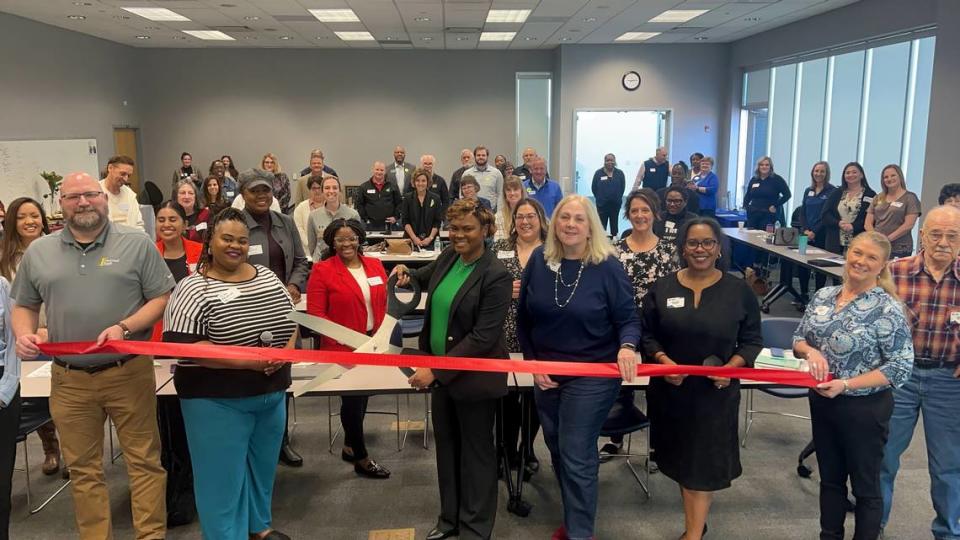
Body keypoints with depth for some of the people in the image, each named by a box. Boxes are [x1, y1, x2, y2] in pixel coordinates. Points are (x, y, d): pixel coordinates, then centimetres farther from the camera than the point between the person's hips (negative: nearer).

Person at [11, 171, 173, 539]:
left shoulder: (136, 243, -1)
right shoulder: (38, 252, 9)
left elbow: (162, 298, -2)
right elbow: (24, 305, 16)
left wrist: (124, 328, -16)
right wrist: (24, 335, -5)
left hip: (129, 372, -3)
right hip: (69, 379, 3)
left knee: (144, 461, 3)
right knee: (83, 469, 12)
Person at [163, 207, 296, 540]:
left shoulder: (267, 276, 5)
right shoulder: (194, 288, -13)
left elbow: (291, 318, 12)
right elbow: (182, 347, -21)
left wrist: (287, 349, -9)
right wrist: (243, 360, -26)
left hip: (272, 392, 6)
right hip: (218, 400, -6)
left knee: (262, 464, 20)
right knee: (224, 473, 5)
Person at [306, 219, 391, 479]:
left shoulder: (375, 266, 5)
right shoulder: (322, 270, -10)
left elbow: (384, 304, 12)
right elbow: (315, 314, -13)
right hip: (342, 349, -5)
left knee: (362, 395, 18)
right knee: (353, 398, 4)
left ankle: (349, 447, 39)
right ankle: (361, 459, 20)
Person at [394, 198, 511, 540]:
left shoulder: (495, 276, -22)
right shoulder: (449, 256, 0)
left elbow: (483, 337, -25)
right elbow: (431, 277, 24)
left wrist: (436, 370, -26)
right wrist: (409, 276, 2)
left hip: (474, 376, -7)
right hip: (439, 369, 8)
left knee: (475, 450, 10)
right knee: (446, 445, 19)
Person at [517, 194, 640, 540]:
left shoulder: (607, 266, -13)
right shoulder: (539, 260, -3)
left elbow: (629, 319, -9)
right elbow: (523, 317, 4)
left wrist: (627, 346, -30)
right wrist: (532, 361, -1)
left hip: (592, 375, -5)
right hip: (545, 373, 5)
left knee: (577, 457, -1)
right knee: (557, 450, 18)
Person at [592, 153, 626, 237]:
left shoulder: (619, 173, 0)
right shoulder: (598, 173, -4)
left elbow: (623, 187, 7)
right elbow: (593, 188, 2)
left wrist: (618, 197, 6)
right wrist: (599, 197, 5)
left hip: (615, 204, 2)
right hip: (602, 204, -1)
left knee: (614, 223, 12)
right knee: (602, 223, -1)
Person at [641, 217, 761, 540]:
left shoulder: (739, 291, -4)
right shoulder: (662, 288, -1)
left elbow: (752, 340, 1)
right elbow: (648, 334, 3)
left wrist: (731, 367, -16)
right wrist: (664, 361, -14)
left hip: (715, 391, -2)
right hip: (671, 388, 2)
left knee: (704, 460, 2)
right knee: (681, 457, 14)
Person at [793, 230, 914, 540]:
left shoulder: (888, 309, -15)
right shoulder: (823, 296, 0)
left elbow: (900, 368, -17)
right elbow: (798, 340, 8)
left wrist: (846, 384, -23)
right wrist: (811, 351, -15)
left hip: (864, 409, -5)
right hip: (821, 402, 5)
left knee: (865, 486, 13)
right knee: (830, 478, 20)